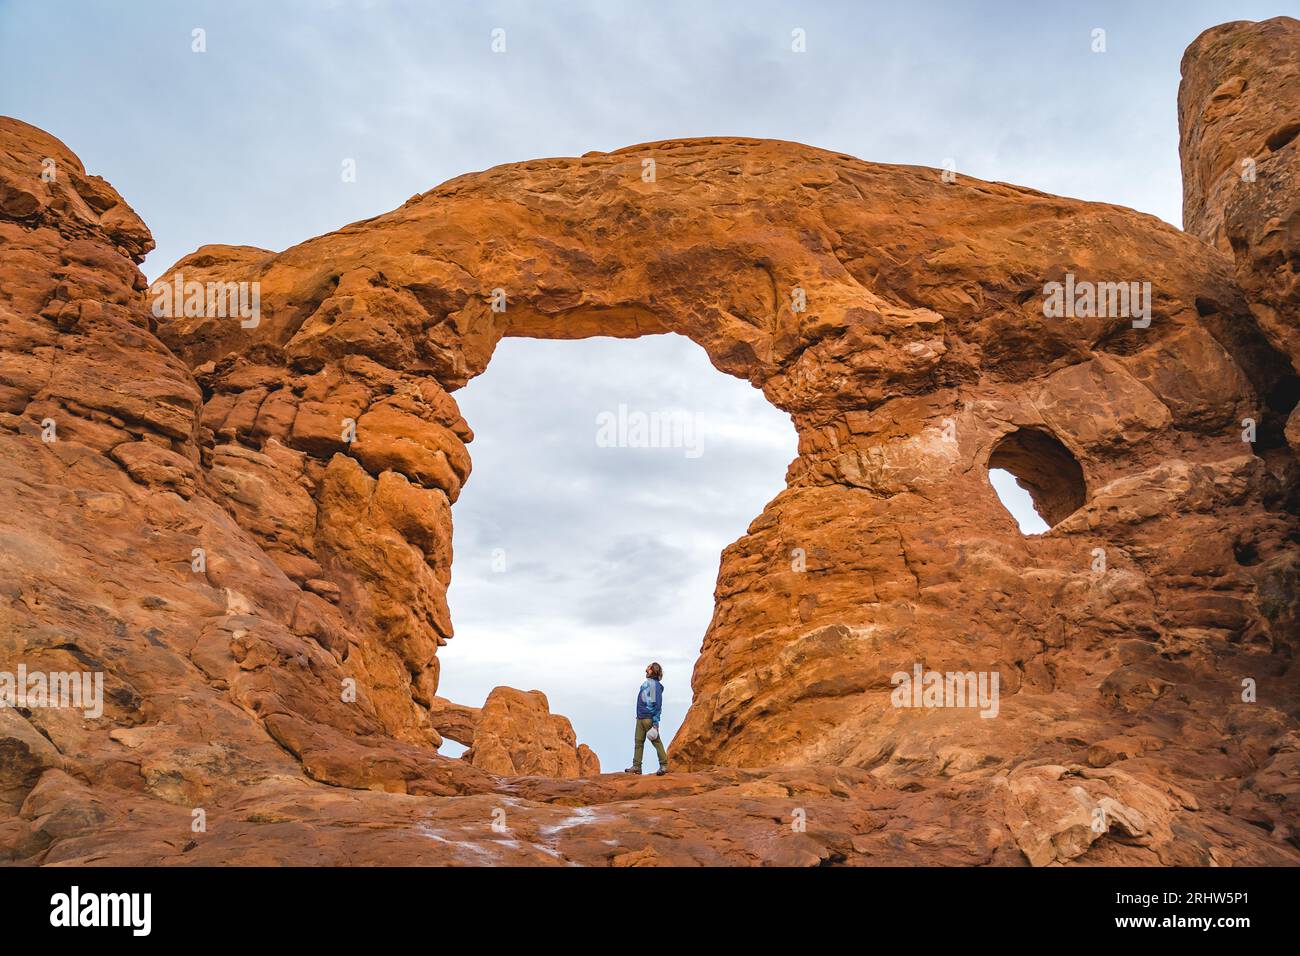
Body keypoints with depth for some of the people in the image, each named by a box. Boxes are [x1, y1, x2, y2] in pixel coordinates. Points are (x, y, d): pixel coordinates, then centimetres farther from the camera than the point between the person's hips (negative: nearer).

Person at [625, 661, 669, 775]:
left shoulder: (655, 685, -12)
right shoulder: (646, 683, 15)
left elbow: (657, 705, -16)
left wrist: (656, 722, -18)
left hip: (649, 718, -9)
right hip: (640, 718, 9)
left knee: (656, 742, -4)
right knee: (639, 742, 8)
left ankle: (664, 765, 2)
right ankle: (636, 766, 11)